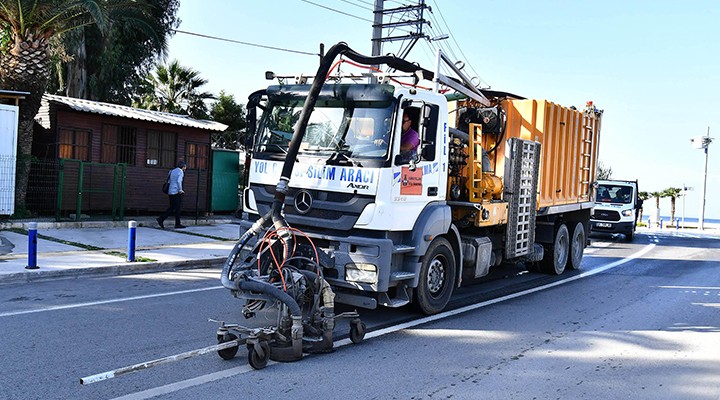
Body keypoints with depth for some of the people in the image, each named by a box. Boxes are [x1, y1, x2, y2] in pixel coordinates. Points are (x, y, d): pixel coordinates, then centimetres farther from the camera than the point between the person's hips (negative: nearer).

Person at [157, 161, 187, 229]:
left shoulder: (172, 171, 18)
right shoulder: (180, 172, -7)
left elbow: (169, 181, 18)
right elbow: (179, 181, -21)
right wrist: (180, 190, -13)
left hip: (170, 192, 8)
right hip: (176, 192, -8)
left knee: (172, 208, 13)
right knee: (178, 208, 0)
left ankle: (161, 219, 4)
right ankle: (177, 224, 3)